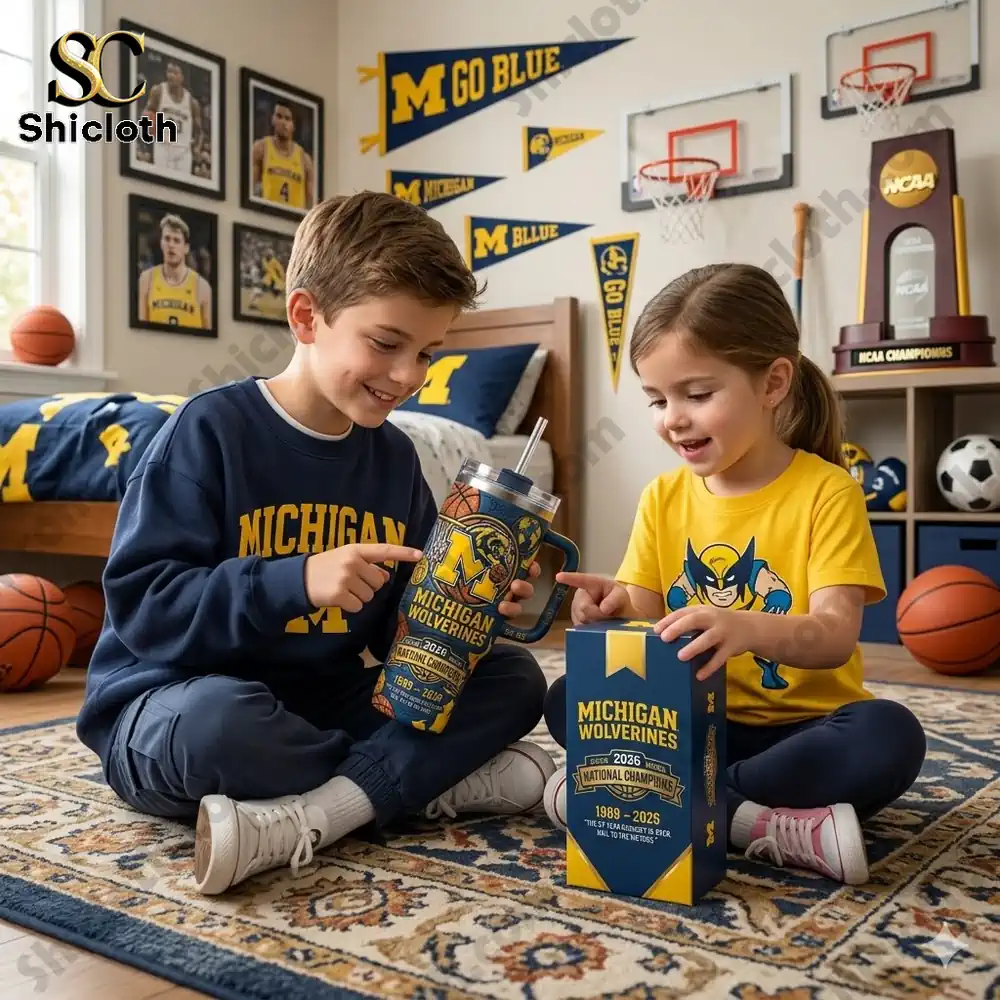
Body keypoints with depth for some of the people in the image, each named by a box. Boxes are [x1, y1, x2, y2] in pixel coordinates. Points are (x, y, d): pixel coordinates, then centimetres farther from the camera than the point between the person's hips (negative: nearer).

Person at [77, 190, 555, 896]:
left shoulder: (395, 457, 4)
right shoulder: (212, 429, -12)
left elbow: (401, 621, 8)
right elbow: (140, 604, -19)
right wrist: (297, 581, -30)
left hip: (331, 701, 6)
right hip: (176, 701, -5)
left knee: (516, 678, -8)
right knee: (218, 717, -40)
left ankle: (296, 822, -25)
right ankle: (441, 782, -17)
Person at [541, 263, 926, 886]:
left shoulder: (826, 491, -9)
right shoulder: (664, 498, 4)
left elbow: (836, 636, -19)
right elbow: (645, 615, 2)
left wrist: (750, 628, -41)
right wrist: (615, 606, -23)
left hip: (802, 726, -3)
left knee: (890, 736, -32)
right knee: (567, 700, -18)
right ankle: (766, 825, -25)